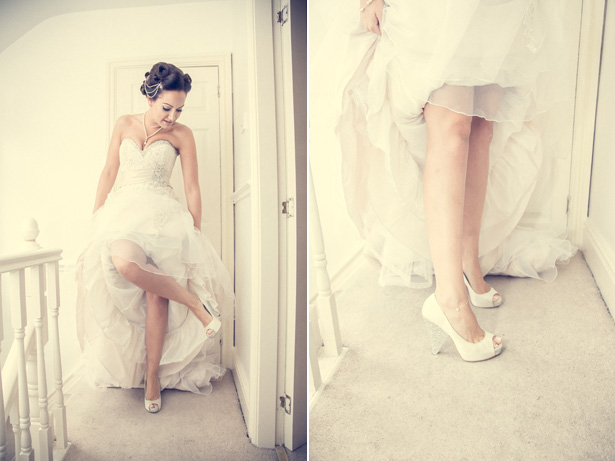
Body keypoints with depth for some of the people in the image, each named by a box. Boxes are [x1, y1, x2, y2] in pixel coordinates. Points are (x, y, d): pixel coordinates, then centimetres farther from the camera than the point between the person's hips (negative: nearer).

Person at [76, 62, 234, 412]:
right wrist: (97, 217, 13)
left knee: (156, 294, -15)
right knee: (124, 261, -33)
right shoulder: (125, 125, 8)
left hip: (161, 214, -2)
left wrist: (195, 234, 1)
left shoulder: (182, 135, 1)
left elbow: (192, 188, 2)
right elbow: (109, 173, 13)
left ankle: (152, 376, 1)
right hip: (122, 210, 2)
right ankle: (197, 303, -17)